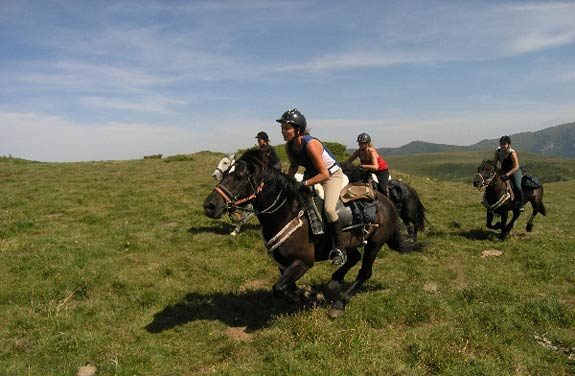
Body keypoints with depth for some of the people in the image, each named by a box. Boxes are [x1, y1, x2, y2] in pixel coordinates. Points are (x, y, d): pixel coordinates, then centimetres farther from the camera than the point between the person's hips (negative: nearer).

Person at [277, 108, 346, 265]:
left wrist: (304, 184, -32)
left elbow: (324, 174, -30)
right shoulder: (289, 146, -10)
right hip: (312, 174, 8)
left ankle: (339, 249, -11)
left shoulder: (310, 144, -32)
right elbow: (294, 166, 9)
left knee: (329, 208, -28)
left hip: (332, 175, -8)